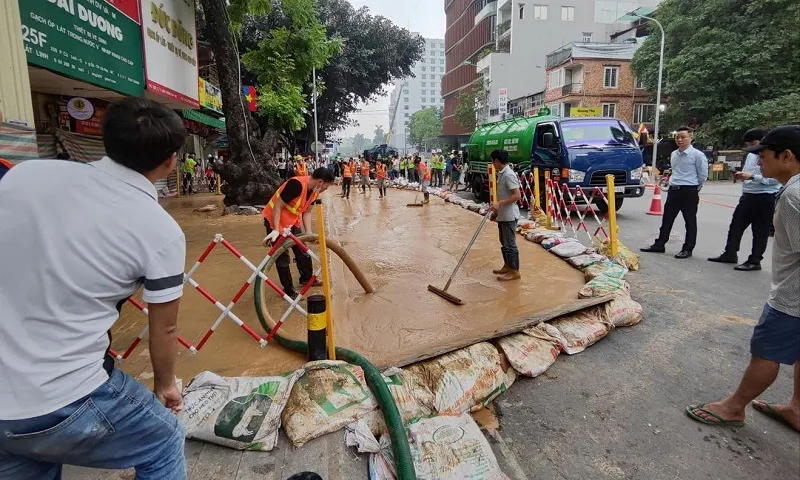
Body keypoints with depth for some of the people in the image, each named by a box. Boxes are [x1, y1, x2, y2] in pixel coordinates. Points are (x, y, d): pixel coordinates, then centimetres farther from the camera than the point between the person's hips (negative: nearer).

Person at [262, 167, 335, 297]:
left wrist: (309, 233, -6)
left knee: (302, 251, 16)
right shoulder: (297, 184, -32)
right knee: (282, 257, 0)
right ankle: (289, 290, 12)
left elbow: (306, 212, 2)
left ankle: (306, 278, 36)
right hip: (275, 220, -8)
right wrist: (276, 230, -31)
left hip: (293, 222, 8)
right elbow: (278, 206, -29)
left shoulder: (315, 191, -5)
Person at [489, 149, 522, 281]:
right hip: (502, 215, 10)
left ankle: (515, 271, 6)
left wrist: (499, 203, -30)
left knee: (510, 244, -3)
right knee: (504, 243, 17)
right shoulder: (501, 174, 11)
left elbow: (517, 196, -25)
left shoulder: (509, 174, -19)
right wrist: (496, 211, 22)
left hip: (509, 216, -10)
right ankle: (507, 266, 29)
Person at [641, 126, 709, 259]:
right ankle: (659, 245, 16)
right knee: (667, 219, 9)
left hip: (689, 192, -6)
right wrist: (674, 183, 15)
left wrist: (695, 188, 3)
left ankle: (687, 249, 10)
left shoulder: (697, 155, -9)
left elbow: (703, 175, -4)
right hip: (673, 190, 7)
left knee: (690, 222, 4)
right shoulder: (673, 154, 11)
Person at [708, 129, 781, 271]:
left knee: (760, 231, 3)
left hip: (765, 198, -8)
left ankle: (754, 261, 13)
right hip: (748, 196, 8)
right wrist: (741, 175, 0)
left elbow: (775, 179, -21)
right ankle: (730, 254, 25)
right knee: (736, 225, 13)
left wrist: (752, 177, -27)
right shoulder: (750, 155, 11)